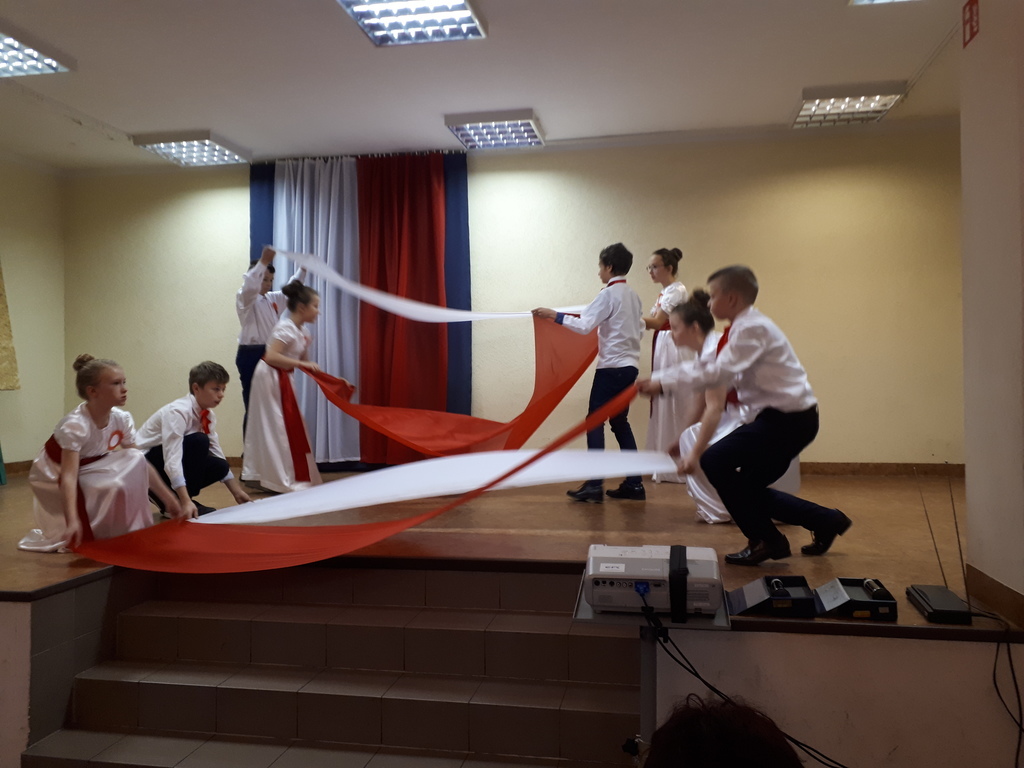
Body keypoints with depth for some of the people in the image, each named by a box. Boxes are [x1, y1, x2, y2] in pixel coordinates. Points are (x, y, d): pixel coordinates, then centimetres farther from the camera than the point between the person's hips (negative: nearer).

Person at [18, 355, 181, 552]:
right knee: (114, 488, -29)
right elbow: (68, 476, -42)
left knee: (135, 460, -18)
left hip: (87, 469, 6)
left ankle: (130, 532, -7)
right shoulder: (75, 425, -34)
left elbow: (140, 462, -7)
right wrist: (72, 521, -55)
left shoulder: (122, 419, -15)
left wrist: (169, 499, -9)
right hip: (54, 477, -6)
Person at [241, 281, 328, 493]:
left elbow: (305, 363, 12)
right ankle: (283, 480, 4)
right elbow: (271, 357, -31)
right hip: (270, 378, -10)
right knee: (276, 428, -3)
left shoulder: (304, 332, 6)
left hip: (281, 379, 10)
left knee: (288, 427, 13)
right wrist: (302, 364, -32)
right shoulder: (285, 327, -20)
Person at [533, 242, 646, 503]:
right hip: (630, 366, 8)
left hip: (612, 367, -8)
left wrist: (553, 315, -12)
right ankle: (634, 483, 13)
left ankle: (595, 485, -7)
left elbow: (584, 325, -17)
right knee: (620, 423, 14)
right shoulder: (633, 296, 13)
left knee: (595, 422, -4)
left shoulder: (608, 294, -10)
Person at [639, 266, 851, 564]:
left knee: (715, 461, -13)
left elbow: (719, 372, -28)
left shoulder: (753, 328, -17)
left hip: (790, 419, -10)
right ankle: (825, 520, 26)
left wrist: (663, 381, -23)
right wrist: (659, 379, 3)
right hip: (785, 416, 10)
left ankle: (765, 540, -1)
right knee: (750, 488, 14)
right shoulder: (744, 327, 14)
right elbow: (709, 367, 11)